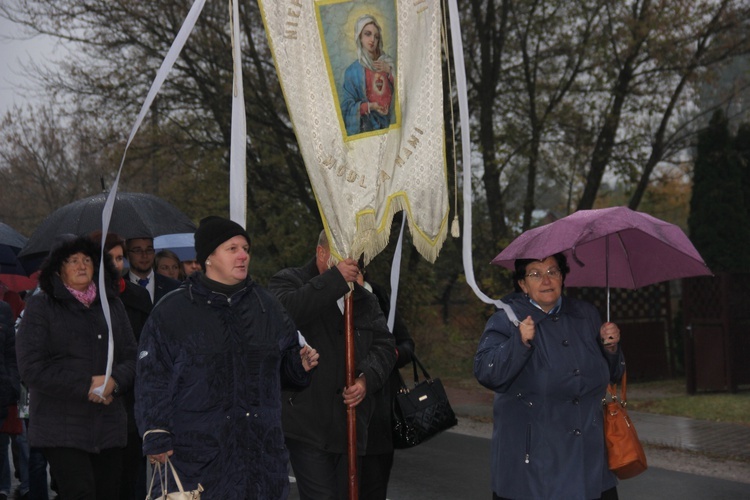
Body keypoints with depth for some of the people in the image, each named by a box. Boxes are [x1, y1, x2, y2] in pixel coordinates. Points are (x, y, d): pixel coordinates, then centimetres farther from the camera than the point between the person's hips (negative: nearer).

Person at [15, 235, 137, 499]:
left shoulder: (112, 304, 14)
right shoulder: (40, 306, 1)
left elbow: (132, 357, 12)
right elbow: (32, 368, -7)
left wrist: (114, 381, -10)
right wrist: (85, 388, -12)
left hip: (109, 427, 4)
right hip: (61, 427, -4)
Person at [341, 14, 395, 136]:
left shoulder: (388, 62, 5)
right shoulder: (353, 71, -6)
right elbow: (348, 105, -6)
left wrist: (390, 71, -6)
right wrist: (369, 106, -20)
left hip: (390, 123, 3)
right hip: (367, 126, -3)